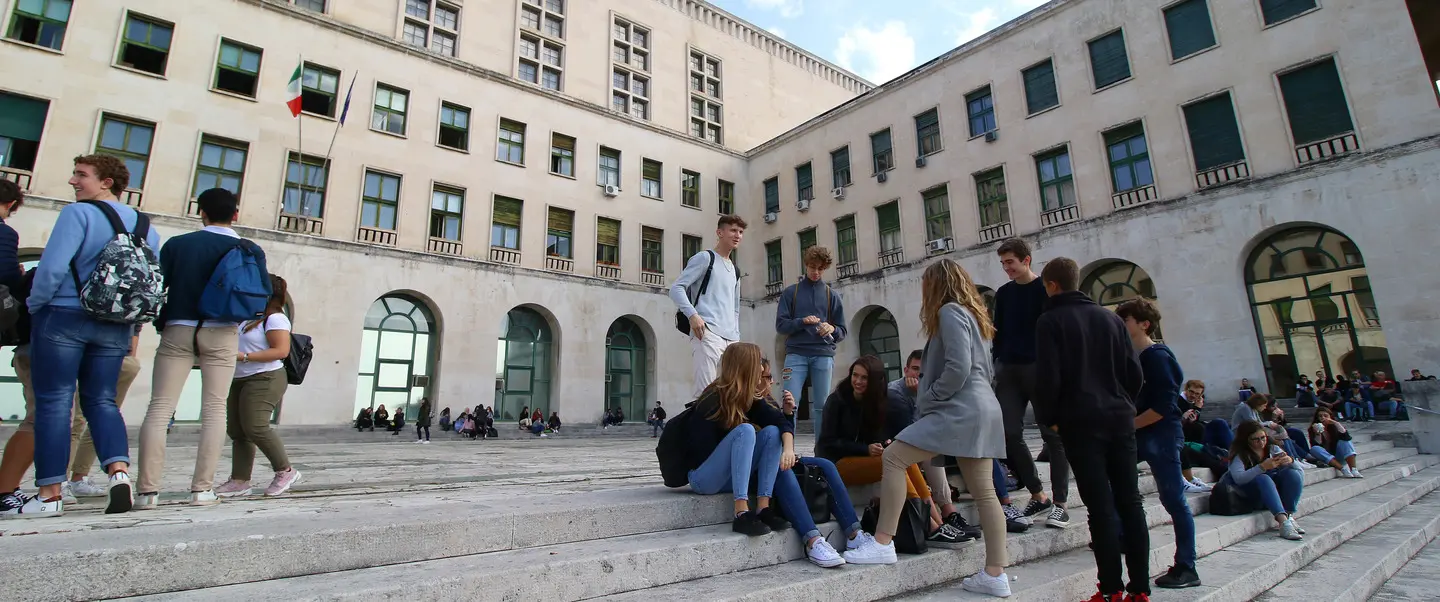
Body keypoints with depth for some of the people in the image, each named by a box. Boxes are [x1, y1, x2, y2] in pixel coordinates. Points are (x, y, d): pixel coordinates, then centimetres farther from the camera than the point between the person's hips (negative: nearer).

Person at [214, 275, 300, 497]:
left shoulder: (275, 319, -10)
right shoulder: (250, 318, 18)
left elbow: (281, 351, -19)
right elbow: (237, 345, 33)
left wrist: (243, 356, -21)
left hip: (264, 380, -10)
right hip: (239, 380, 10)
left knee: (255, 426, -15)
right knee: (236, 429, 6)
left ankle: (286, 471, -4)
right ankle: (239, 481, 9)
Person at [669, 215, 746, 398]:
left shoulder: (735, 271, 26)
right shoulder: (705, 258, 5)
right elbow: (676, 288, -4)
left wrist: (737, 337, 17)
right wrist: (692, 314, -19)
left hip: (731, 339, 7)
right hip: (707, 333, -7)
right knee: (705, 391, -15)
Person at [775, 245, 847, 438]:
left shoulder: (832, 296, 13)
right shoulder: (790, 292, 10)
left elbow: (843, 331, 12)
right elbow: (780, 325, 4)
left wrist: (832, 329, -11)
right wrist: (802, 321, -13)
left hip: (824, 355, 1)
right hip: (796, 354, -1)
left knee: (821, 406, 2)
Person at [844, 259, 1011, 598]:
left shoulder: (949, 311, -7)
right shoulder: (968, 313, 22)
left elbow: (958, 368, -19)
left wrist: (927, 400, -9)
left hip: (958, 409, -10)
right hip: (981, 410, 10)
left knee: (894, 457, -11)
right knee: (983, 492, 8)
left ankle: (882, 544, -10)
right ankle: (995, 575, 10)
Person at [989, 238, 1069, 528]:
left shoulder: (1046, 288, -1)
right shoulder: (1003, 293, 15)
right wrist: (997, 361, 8)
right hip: (1008, 370, 5)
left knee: (1052, 434, 0)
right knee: (1009, 435, 0)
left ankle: (1059, 504, 7)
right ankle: (1038, 496, 14)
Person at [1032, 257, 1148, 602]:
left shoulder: (1050, 321, -4)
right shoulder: (1110, 318, 11)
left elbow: (1048, 377, -11)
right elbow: (1134, 372, 10)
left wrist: (1047, 418, 2)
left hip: (1080, 422, -5)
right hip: (1120, 419, 5)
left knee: (1101, 506, -3)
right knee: (1130, 502, 7)